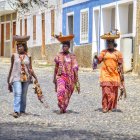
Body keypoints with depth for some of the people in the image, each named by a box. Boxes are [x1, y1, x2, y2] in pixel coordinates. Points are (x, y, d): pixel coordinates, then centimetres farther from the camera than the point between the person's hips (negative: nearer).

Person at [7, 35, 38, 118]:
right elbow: (12, 68, 10)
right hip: (16, 78, -2)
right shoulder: (14, 56, 3)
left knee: (24, 95, 8)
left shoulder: (28, 56, 4)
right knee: (17, 93, -17)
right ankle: (16, 111, -23)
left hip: (26, 78, 2)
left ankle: (22, 110, 21)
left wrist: (35, 77, -5)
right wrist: (9, 79, 12)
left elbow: (30, 69, 6)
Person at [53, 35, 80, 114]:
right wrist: (54, 78, 16)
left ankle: (64, 108, 25)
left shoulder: (72, 56, -2)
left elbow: (75, 69, -6)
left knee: (67, 94, 7)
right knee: (61, 90, -24)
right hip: (60, 76, 0)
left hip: (70, 77, 0)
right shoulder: (59, 56, 6)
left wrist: (77, 81, -12)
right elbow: (56, 67, 14)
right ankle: (61, 107, -17)